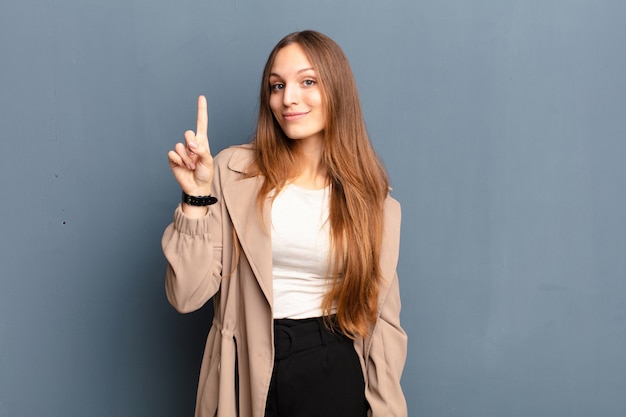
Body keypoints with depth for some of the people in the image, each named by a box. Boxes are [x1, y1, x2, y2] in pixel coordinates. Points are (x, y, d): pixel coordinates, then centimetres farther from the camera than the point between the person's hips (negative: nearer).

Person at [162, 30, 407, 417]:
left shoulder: (369, 193, 0)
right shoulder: (235, 172, -7)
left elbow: (382, 312, 2)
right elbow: (188, 295, -10)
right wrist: (197, 197, -20)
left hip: (334, 373, 1)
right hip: (247, 368, 0)